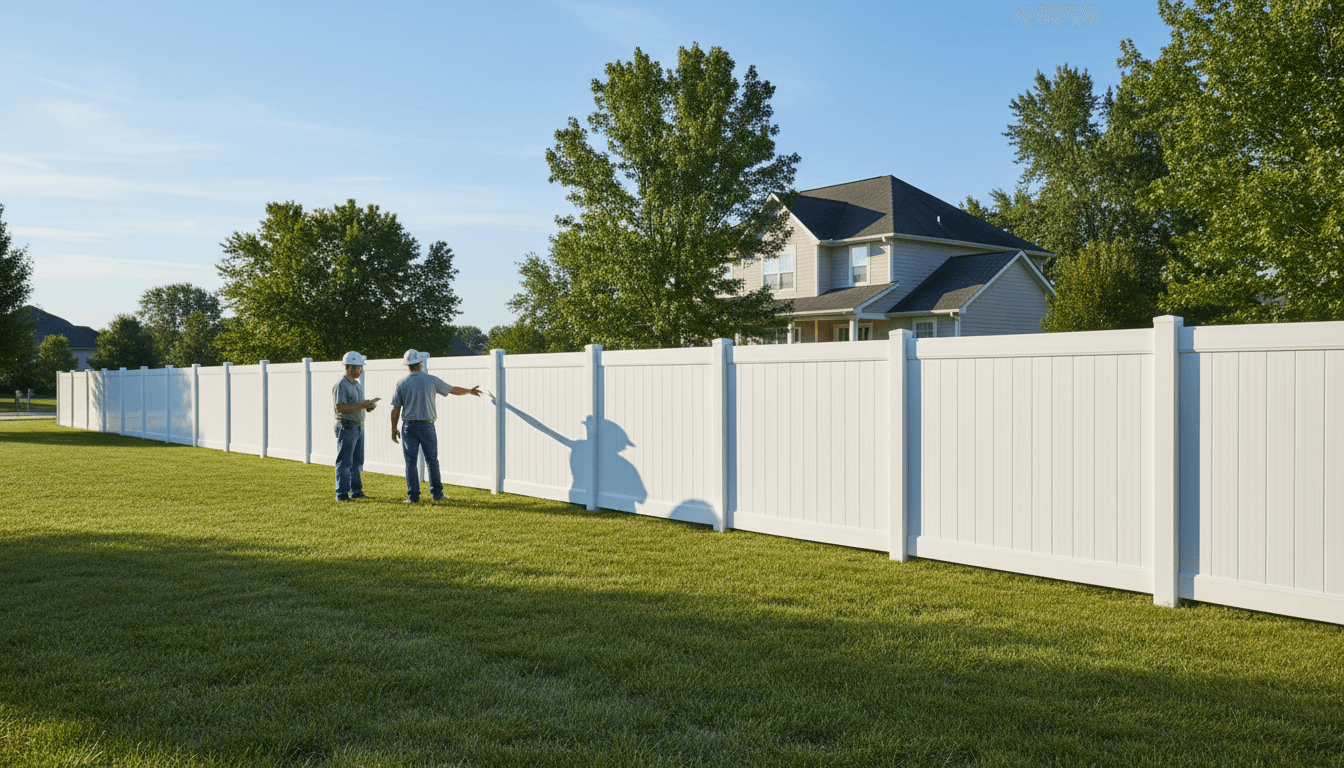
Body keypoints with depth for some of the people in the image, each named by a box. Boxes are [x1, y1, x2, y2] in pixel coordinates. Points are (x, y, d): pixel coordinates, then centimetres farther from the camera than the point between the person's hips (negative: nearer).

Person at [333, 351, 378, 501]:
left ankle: (356, 491, 20)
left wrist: (368, 407, 5)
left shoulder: (357, 384, 17)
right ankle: (342, 494, -2)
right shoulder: (341, 385, -12)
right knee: (345, 462, -6)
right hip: (346, 427, -9)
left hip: (359, 426, 9)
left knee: (357, 462, 13)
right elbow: (340, 407, -21)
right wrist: (362, 406, -20)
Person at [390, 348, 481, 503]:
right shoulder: (432, 380, -1)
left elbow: (395, 410, 0)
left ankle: (413, 496, 3)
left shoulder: (401, 383, 0)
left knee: (411, 462, 4)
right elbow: (453, 390, 12)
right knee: (432, 461, 9)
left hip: (409, 426, 0)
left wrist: (394, 429, 10)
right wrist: (470, 391, 30)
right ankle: (437, 494, 10)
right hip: (427, 426, 0)